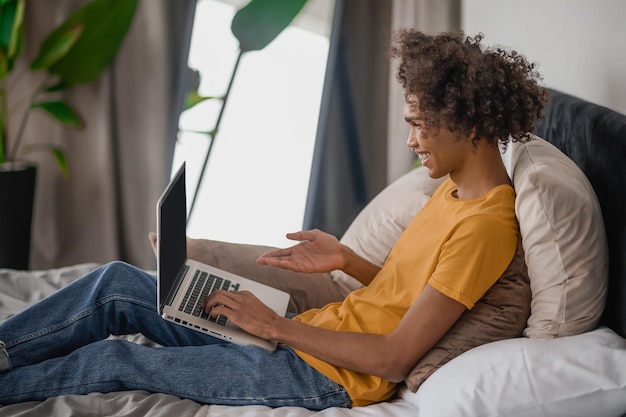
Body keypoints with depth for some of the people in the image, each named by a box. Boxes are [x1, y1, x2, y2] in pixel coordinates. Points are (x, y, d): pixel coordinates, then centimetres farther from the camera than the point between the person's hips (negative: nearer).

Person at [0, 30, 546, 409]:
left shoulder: (485, 223, -22)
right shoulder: (455, 188, 8)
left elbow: (396, 359, -23)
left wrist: (274, 325, -17)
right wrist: (346, 260, 3)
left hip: (326, 380, -9)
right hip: (307, 336, 9)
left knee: (115, 359, -5)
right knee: (118, 283, 3)